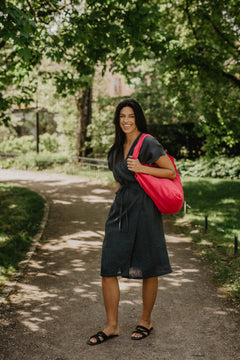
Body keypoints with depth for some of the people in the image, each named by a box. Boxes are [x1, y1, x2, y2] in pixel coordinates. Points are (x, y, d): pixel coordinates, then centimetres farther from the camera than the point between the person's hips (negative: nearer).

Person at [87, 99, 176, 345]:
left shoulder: (148, 143, -8)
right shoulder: (118, 147, 14)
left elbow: (171, 172, -8)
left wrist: (141, 168, -16)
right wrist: (121, 185, 11)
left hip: (143, 210, -6)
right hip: (119, 211, 7)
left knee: (147, 270, 6)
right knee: (108, 269, 1)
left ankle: (146, 321, 25)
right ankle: (112, 326, 13)